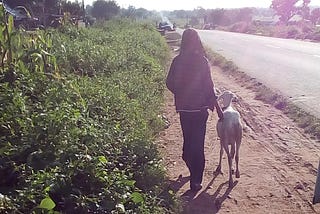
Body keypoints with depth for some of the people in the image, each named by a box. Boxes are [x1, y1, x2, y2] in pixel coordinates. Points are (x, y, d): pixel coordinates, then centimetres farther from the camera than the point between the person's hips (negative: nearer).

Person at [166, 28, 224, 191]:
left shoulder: (177, 61, -3)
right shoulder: (202, 61, -13)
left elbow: (169, 83, 1)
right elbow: (209, 86, -12)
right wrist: (217, 107, -5)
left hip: (183, 108, 3)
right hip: (200, 107, -3)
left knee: (188, 140, 21)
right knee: (198, 144, 5)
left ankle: (193, 170, 36)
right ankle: (196, 181, 10)